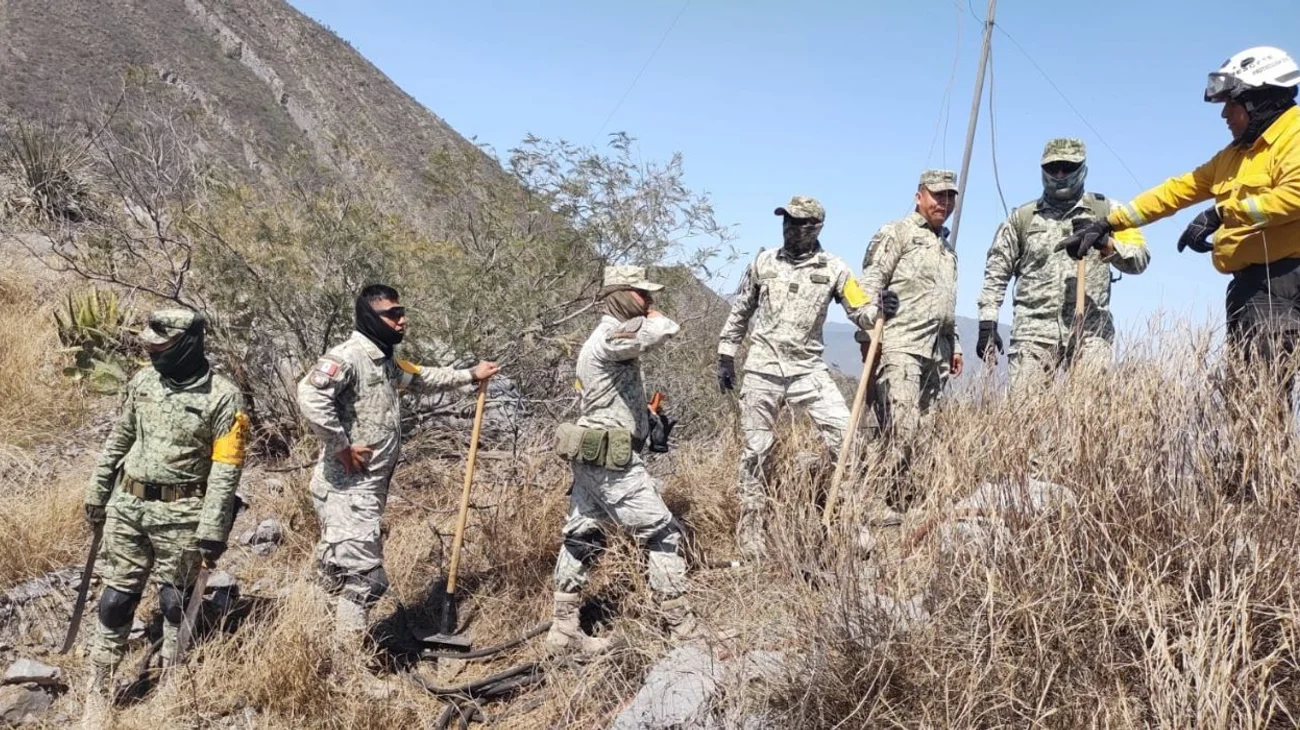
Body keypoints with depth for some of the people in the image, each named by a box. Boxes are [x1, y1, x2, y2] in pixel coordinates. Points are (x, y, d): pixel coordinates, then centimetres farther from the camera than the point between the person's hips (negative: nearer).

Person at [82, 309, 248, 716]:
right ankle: (100, 686, 21)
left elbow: (225, 470, -13)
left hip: (179, 513, -4)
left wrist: (211, 531, -17)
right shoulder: (143, 382, 3)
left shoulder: (222, 397, -13)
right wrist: (97, 493, 17)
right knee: (116, 597, 10)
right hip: (127, 505, 5)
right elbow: (119, 439, 15)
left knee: (175, 602, 5)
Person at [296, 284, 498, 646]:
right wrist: (341, 447, -24)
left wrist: (471, 375, 38)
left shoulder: (386, 361, 16)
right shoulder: (348, 355, -15)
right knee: (366, 577, -9)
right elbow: (309, 394, -31)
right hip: (347, 489, -10)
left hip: (369, 488, 10)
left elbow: (423, 377, 35)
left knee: (343, 573, 15)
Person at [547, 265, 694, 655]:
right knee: (662, 533, -2)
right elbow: (665, 330, -30)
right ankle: (683, 628, 5)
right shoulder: (610, 337, -16)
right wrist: (650, 315, -7)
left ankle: (563, 629, 19)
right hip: (611, 460, -10)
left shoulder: (610, 338, 18)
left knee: (582, 540, 12)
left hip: (591, 457, 10)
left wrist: (647, 414, 8)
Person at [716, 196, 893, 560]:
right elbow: (740, 311, 12)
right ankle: (750, 521, 19)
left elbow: (860, 313, -3)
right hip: (762, 368, 1)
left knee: (844, 430, -13)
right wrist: (725, 356, 11)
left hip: (808, 368, 0)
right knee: (757, 447, 6)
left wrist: (881, 309, -26)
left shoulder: (833, 268, -2)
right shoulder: (763, 262, 3)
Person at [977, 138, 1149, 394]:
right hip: (1035, 331, 0)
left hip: (1090, 332, 0)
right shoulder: (1021, 217, 14)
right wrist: (987, 324, 3)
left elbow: (1140, 259, 7)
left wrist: (1104, 243, -12)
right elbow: (996, 274, 12)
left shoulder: (1106, 211, 13)